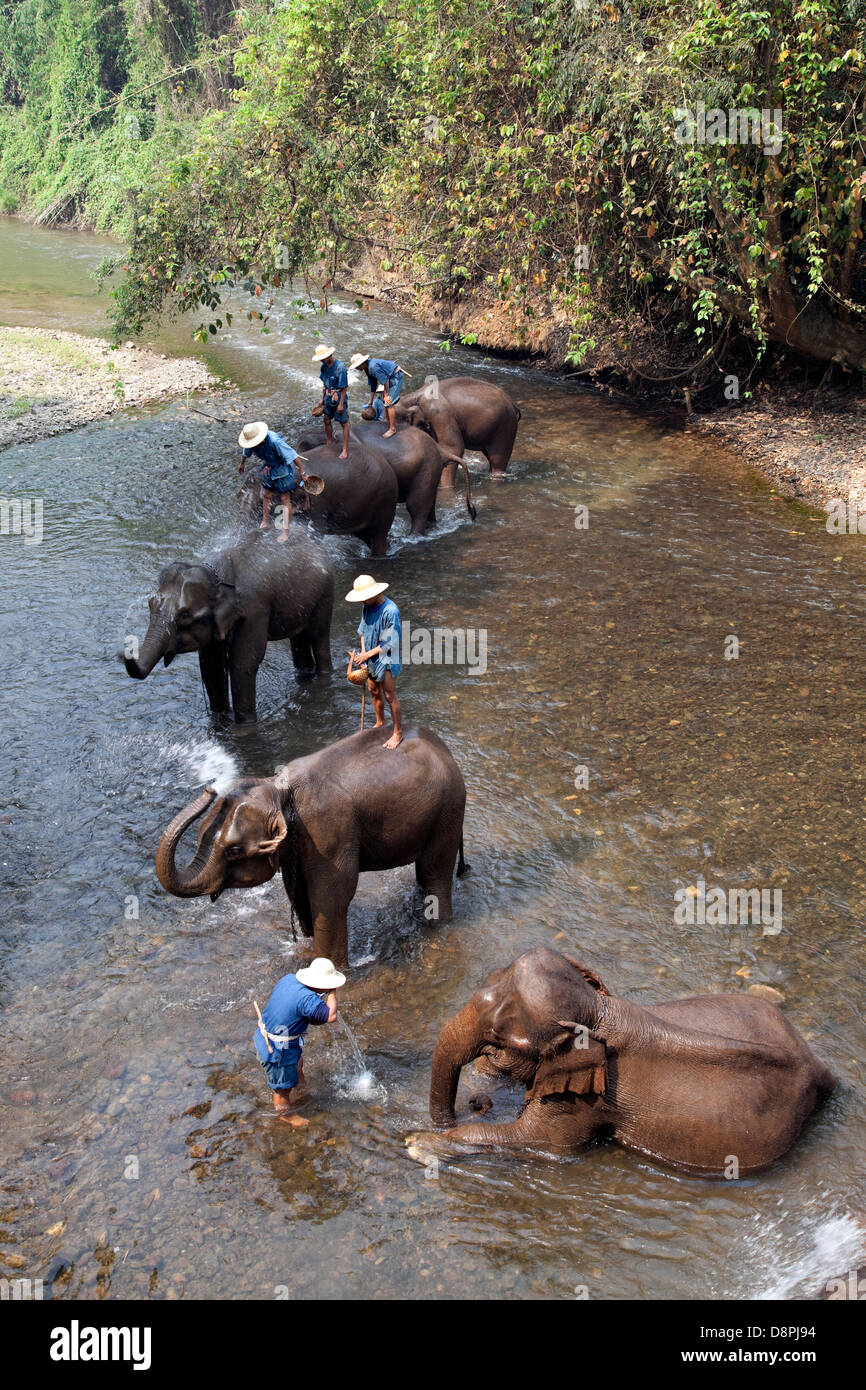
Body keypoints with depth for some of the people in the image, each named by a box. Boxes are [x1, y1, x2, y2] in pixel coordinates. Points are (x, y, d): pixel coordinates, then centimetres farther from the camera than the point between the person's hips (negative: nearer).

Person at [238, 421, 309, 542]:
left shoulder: (275, 440, -37)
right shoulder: (251, 440, -15)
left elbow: (292, 456, -30)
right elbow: (247, 452, 10)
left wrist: (302, 473, -26)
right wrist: (242, 464, 29)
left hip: (282, 470, -6)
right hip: (268, 468, 6)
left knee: (285, 498, -3)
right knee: (266, 495, 17)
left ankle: (285, 531, 1)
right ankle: (265, 522, 37)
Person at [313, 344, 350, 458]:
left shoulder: (339, 367, -24)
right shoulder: (324, 366, -1)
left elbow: (344, 387, -19)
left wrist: (341, 404, -18)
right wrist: (322, 398, 15)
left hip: (338, 397, -8)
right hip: (328, 397, 8)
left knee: (344, 423, 3)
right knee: (327, 420, 17)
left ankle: (345, 450, 9)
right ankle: (330, 443, 37)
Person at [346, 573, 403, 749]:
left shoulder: (390, 611, -27)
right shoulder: (367, 606, -3)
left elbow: (390, 643, -24)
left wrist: (368, 654, -19)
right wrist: (363, 652, -5)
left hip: (386, 660, -8)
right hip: (372, 659, 8)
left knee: (390, 697, 2)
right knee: (374, 691, 22)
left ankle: (398, 733, 16)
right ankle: (380, 723, 43)